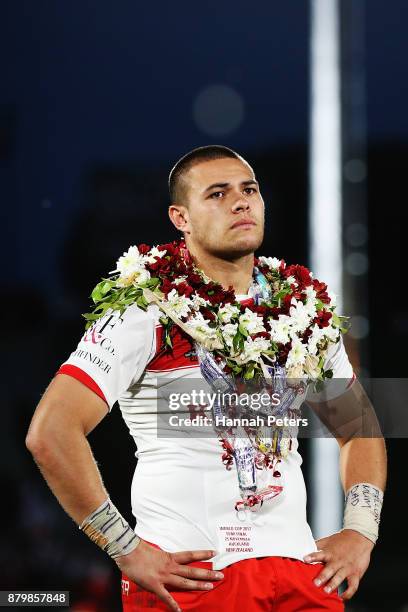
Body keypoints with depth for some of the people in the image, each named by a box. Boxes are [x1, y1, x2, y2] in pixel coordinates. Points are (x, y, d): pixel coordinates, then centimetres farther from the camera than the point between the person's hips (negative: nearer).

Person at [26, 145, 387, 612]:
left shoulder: (300, 306, 10)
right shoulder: (147, 309, -7)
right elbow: (50, 432, -16)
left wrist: (359, 530, 6)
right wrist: (126, 550, -16)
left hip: (301, 573, 5)